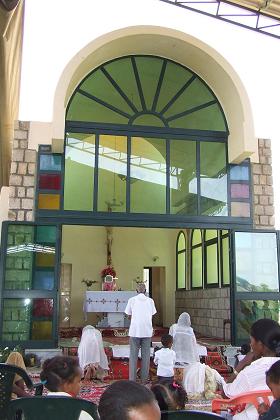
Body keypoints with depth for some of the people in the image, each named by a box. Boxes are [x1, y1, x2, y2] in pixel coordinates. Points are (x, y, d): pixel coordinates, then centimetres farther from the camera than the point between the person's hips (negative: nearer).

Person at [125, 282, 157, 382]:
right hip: (147, 331, 1)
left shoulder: (132, 300, 1)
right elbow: (152, 315, 9)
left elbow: (129, 315, 6)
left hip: (135, 331, -1)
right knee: (146, 355, 9)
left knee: (133, 355, 6)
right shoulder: (150, 301, 5)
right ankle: (144, 379, 14)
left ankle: (132, 379, 5)